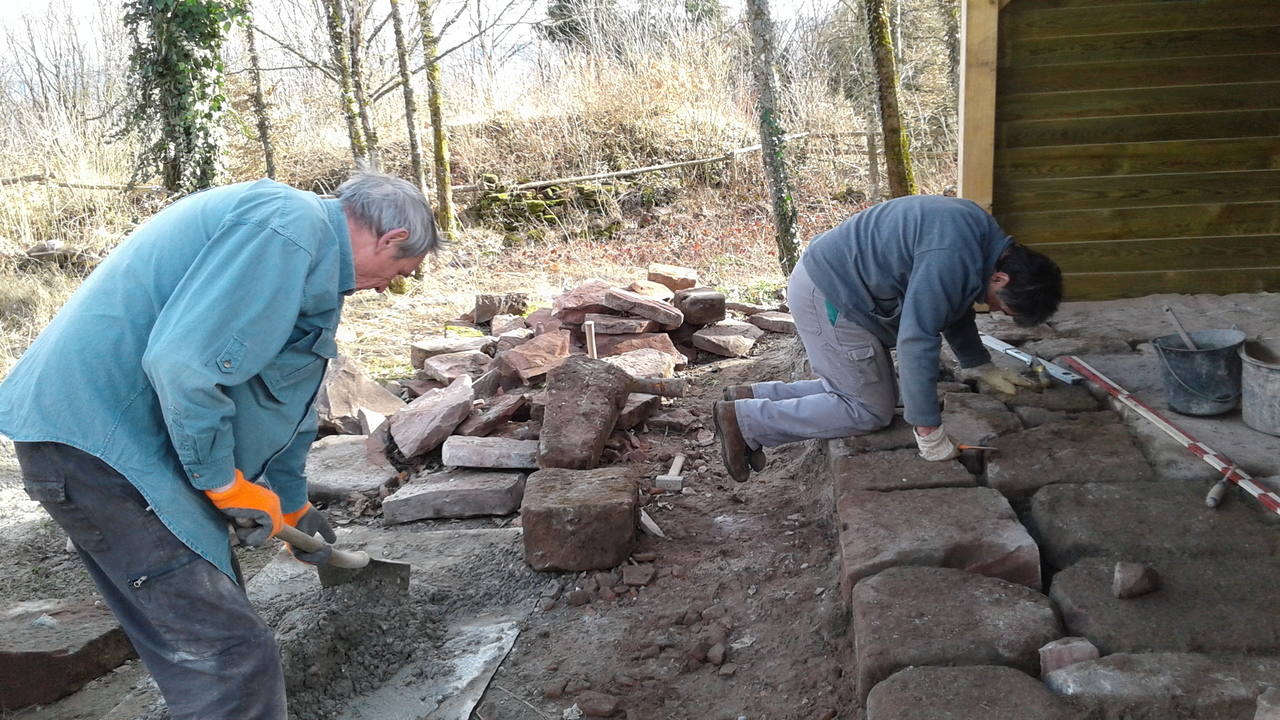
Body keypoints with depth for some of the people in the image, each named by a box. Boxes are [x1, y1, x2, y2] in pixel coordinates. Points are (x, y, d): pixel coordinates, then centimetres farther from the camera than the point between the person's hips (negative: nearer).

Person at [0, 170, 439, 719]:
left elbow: (283, 399, 30)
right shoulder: (290, 224, -17)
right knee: (228, 655, -9)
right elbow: (184, 365, -28)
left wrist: (293, 505, 41)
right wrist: (230, 486, -13)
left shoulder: (316, 254, 18)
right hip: (95, 440, -11)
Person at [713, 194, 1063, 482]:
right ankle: (744, 419, -5)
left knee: (849, 389, 14)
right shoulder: (951, 260, -28)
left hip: (828, 281, 10)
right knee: (870, 411, -3)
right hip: (827, 296, -10)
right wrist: (929, 432, -23)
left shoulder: (983, 237, 4)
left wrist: (982, 366, 22)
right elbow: (916, 341, -29)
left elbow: (953, 308, 20)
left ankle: (752, 396, 11)